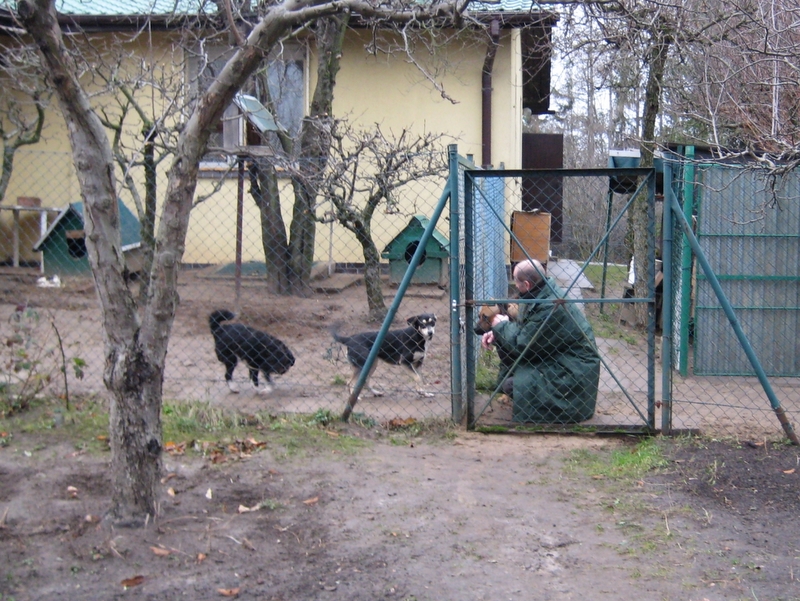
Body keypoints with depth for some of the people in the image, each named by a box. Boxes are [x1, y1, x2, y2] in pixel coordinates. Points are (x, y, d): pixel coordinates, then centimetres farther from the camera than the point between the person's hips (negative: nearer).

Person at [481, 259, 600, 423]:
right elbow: (524, 330, 12)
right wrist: (496, 334, -3)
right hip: (557, 359, 10)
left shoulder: (551, 306, -28)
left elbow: (521, 345, -23)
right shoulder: (542, 294, 1)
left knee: (512, 384, -21)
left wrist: (502, 326, -6)